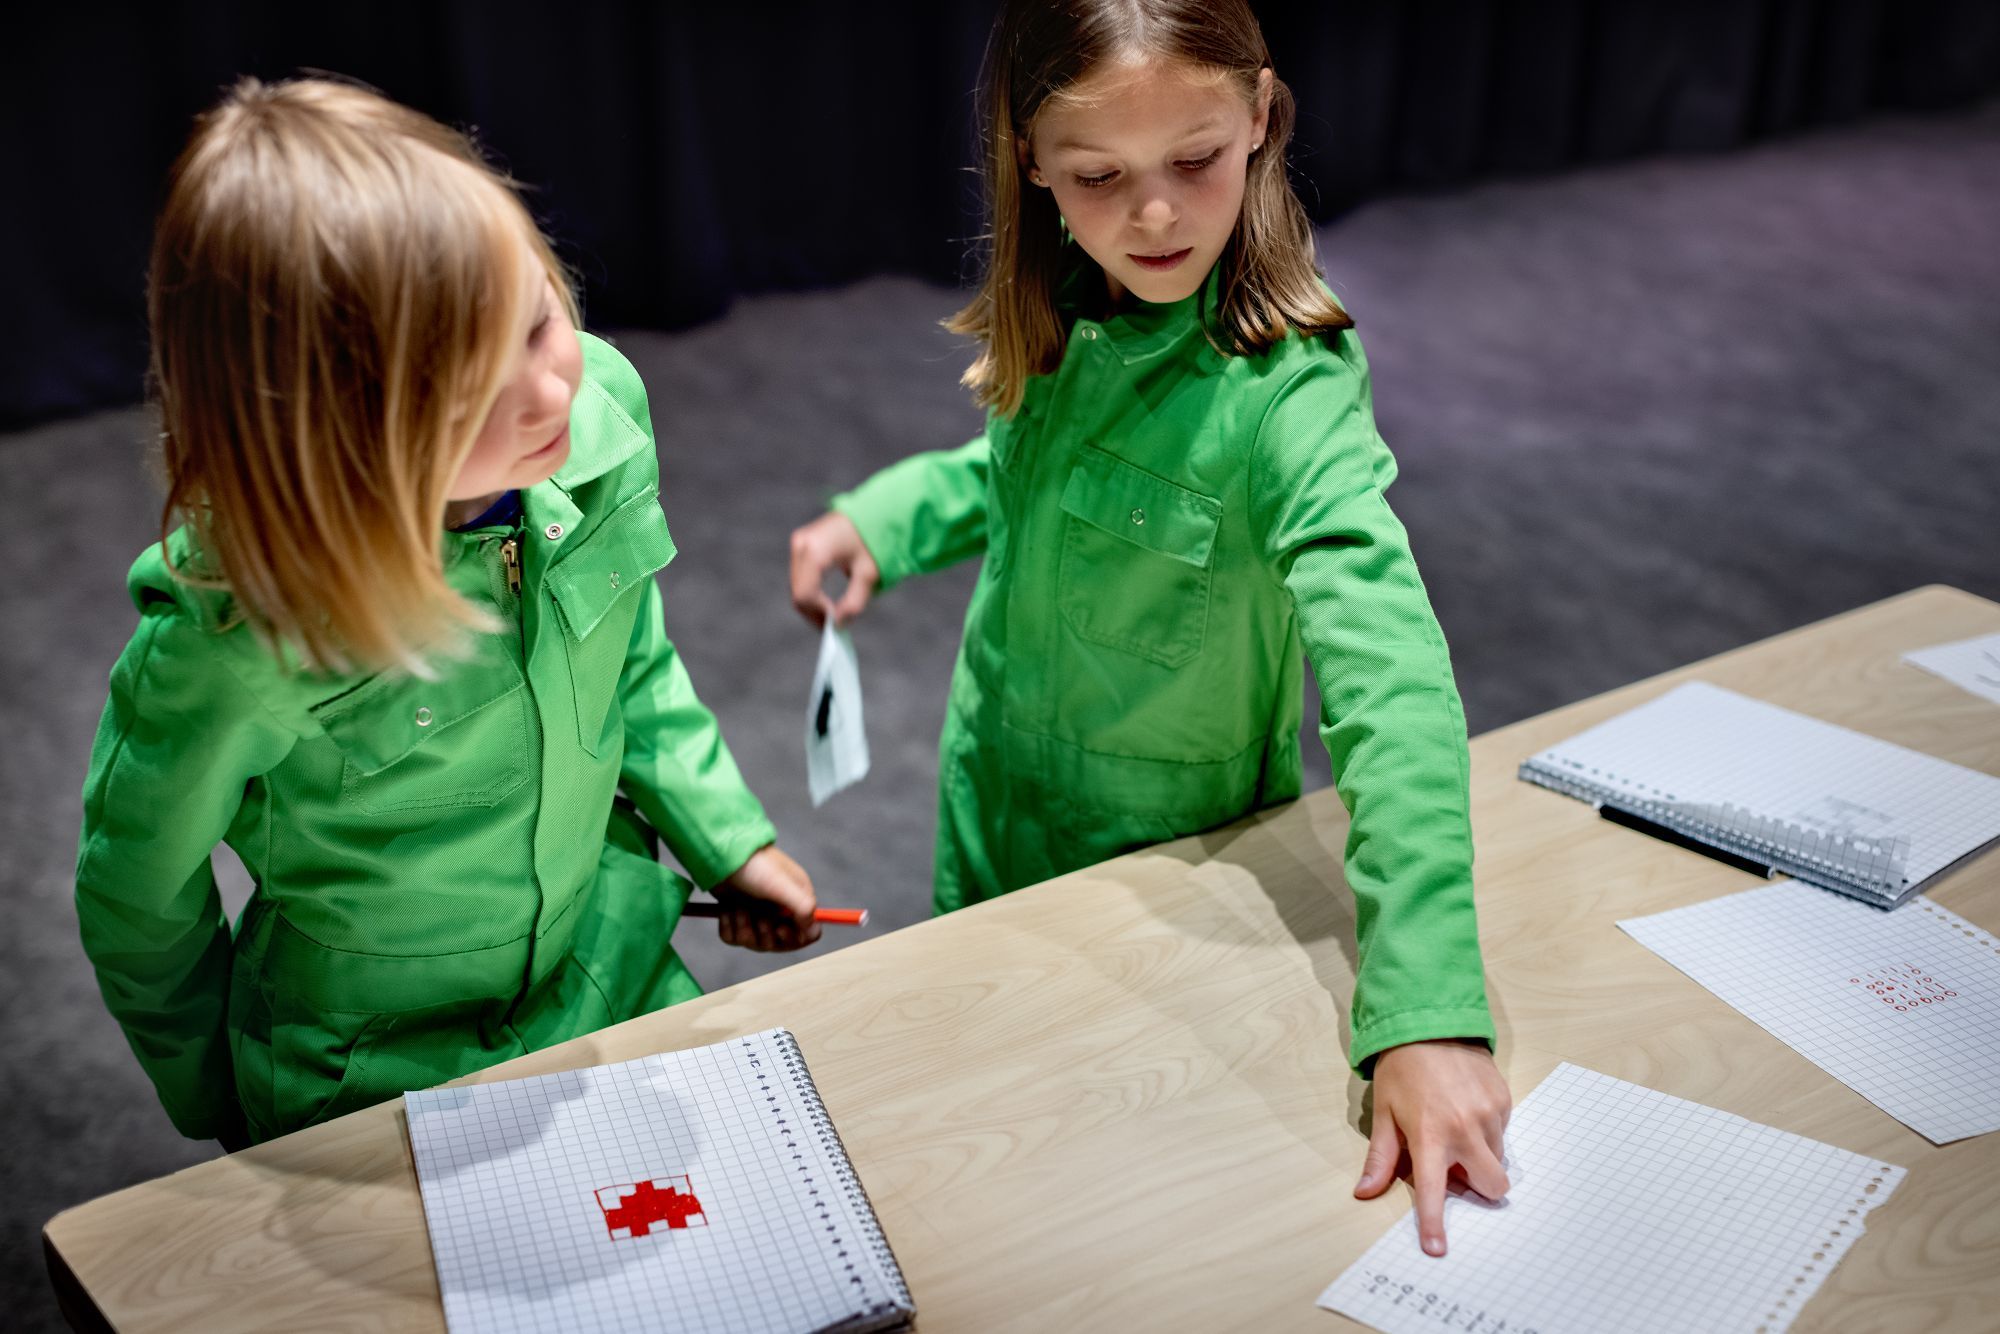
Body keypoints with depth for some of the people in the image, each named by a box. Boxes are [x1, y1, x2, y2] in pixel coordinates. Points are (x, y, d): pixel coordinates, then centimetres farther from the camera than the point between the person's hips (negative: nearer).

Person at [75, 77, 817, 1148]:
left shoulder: (604, 403, -22)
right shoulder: (239, 635, -35)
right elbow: (138, 894, -14)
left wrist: (726, 839, 1)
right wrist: (219, 1112, 1)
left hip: (617, 968, 5)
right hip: (380, 1078, -4)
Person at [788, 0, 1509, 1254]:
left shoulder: (1284, 393, -30)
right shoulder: (1062, 323, -10)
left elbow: (1394, 688, -40)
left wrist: (1428, 1016, -49)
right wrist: (883, 515, -8)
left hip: (1159, 859, -6)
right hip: (992, 804, 6)